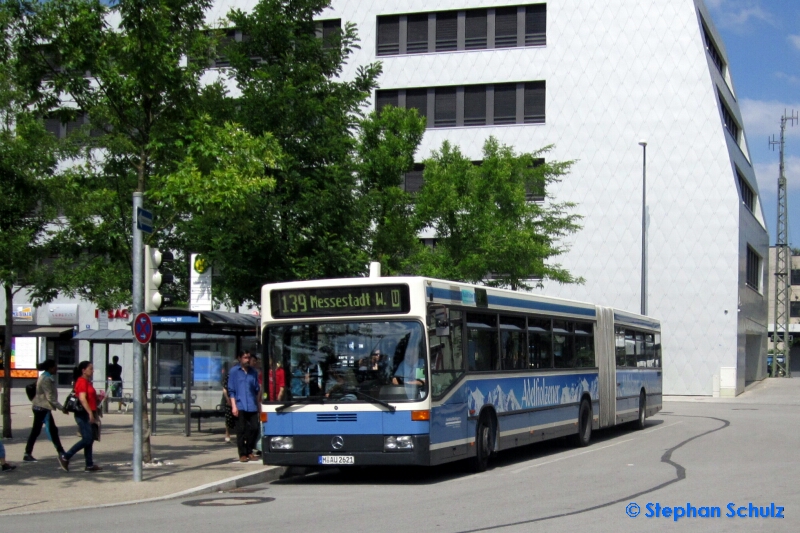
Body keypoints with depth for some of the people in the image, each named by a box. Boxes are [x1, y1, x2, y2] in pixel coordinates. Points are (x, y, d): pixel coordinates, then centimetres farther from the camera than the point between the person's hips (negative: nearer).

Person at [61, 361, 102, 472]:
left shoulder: (87, 382, 19)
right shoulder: (82, 381, -12)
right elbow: (82, 399, -21)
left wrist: (95, 415, 22)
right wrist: (90, 413, -26)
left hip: (88, 415, 10)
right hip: (83, 414, -10)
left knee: (89, 439, 8)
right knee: (87, 439, -12)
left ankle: (89, 465, 10)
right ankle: (65, 457, -7)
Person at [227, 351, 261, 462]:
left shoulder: (254, 372, 14)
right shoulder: (234, 371, 3)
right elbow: (231, 390, 1)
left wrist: (259, 406, 13)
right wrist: (234, 406, -7)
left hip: (252, 406, 3)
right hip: (240, 406, -3)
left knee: (254, 429, 0)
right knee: (241, 431, -2)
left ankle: (249, 451, 15)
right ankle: (242, 454, 5)